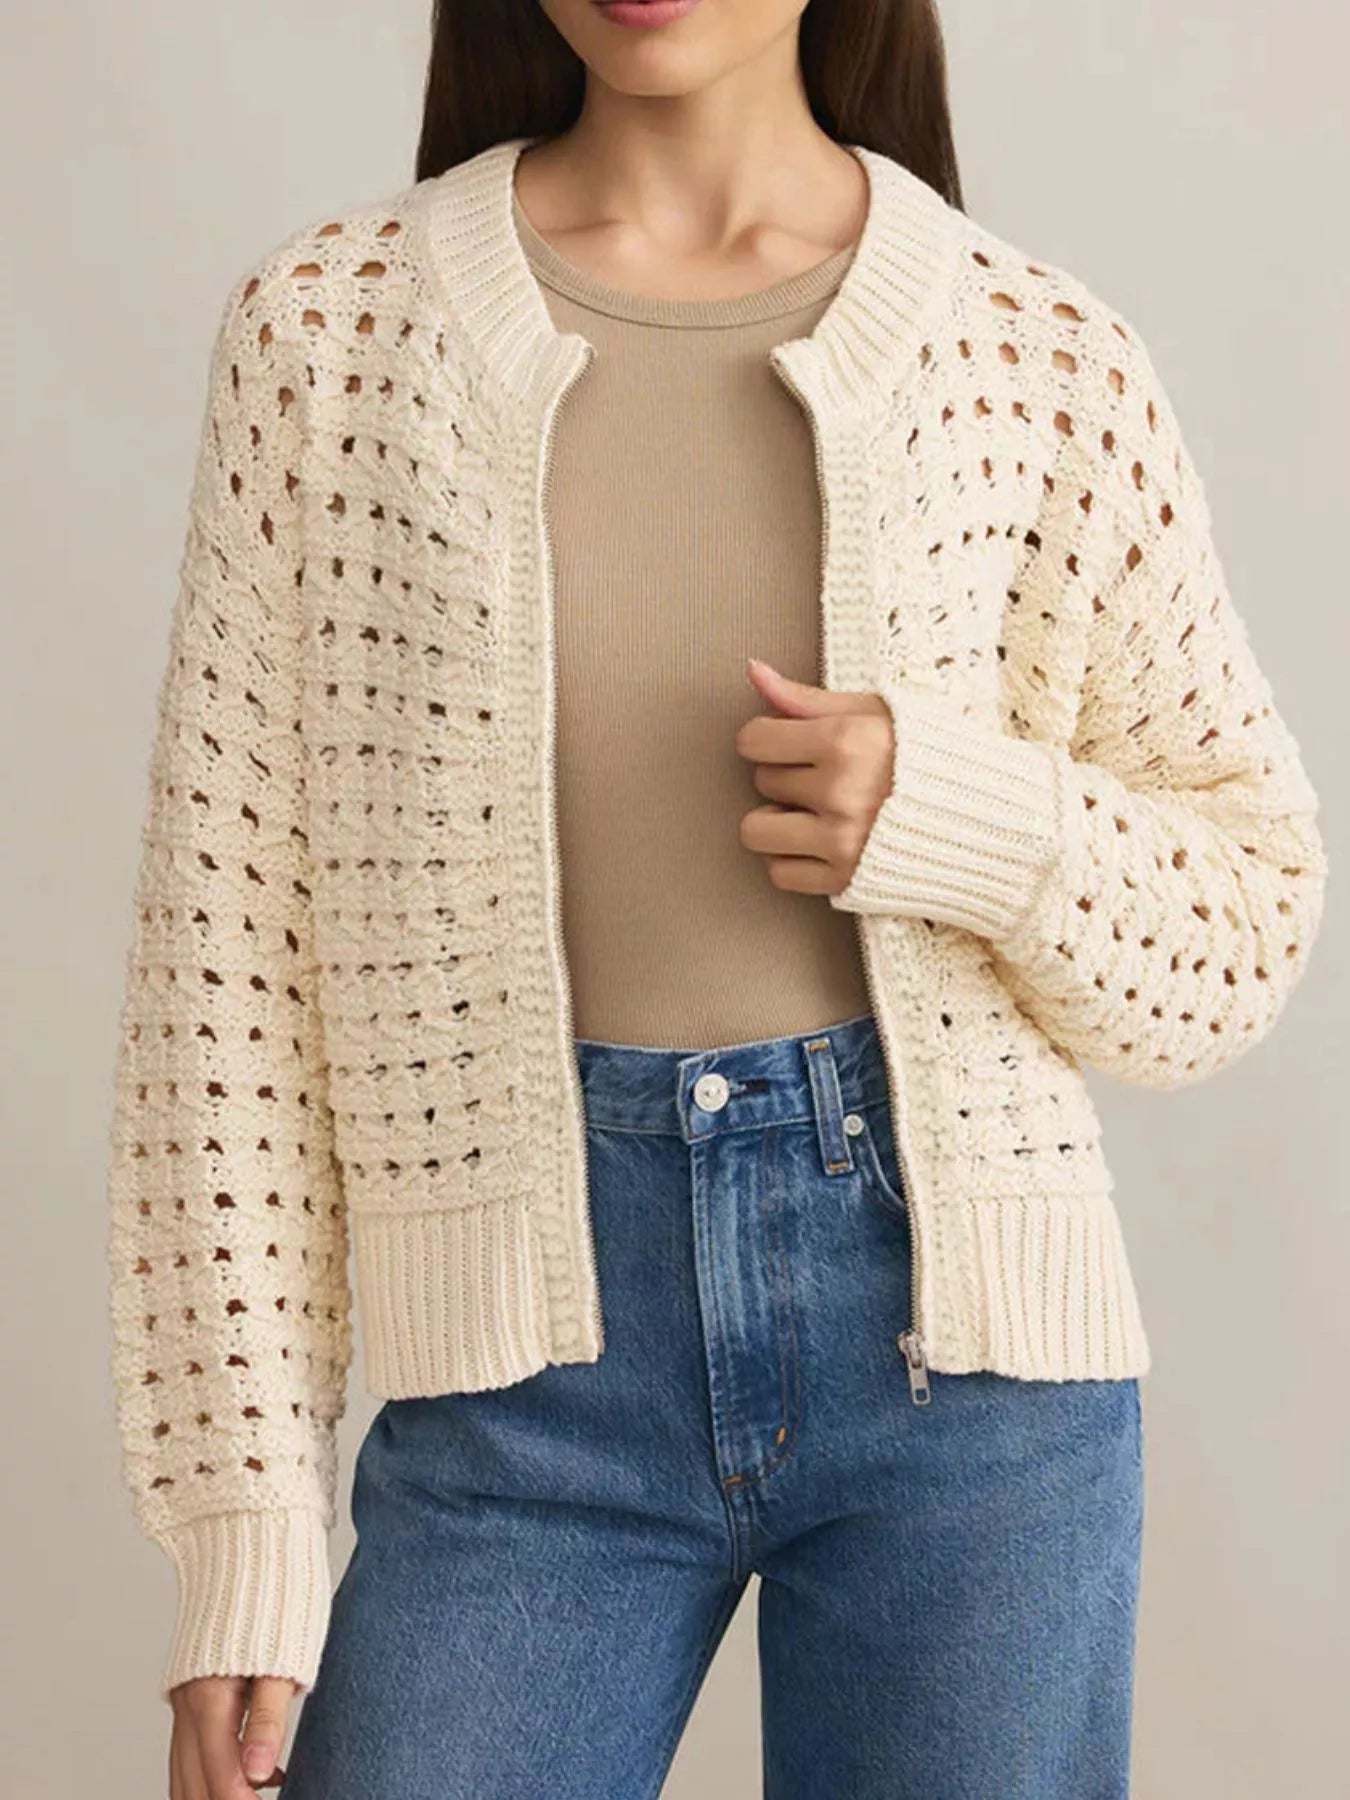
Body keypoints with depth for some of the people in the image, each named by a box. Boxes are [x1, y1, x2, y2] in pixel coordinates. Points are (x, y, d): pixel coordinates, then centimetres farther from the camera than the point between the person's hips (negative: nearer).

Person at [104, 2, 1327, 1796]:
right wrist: (246, 1547, -3)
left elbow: (1248, 925, 9)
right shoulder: (324, 326, 0)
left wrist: (962, 820, -12)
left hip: (957, 1333, 1)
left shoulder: (1041, 359, 0)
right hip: (535, 1371, 0)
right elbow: (227, 963, -1)